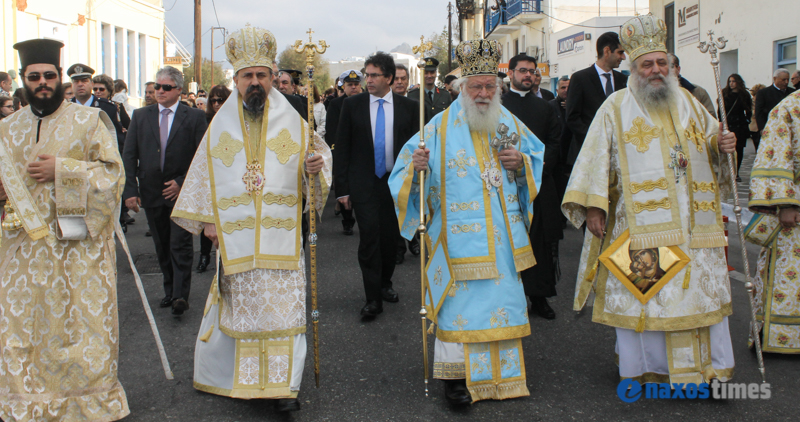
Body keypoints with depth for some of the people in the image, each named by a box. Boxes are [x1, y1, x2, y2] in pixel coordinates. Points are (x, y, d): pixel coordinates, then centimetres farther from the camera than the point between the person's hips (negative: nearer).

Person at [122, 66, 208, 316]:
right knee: (162, 246, 11)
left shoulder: (194, 117, -1)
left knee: (180, 245, -9)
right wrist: (130, 190, -3)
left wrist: (182, 182, -12)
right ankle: (170, 291, 22)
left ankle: (180, 296, -9)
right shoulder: (141, 116, 9)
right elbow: (129, 156, 6)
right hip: (151, 193, 4)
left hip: (182, 192, -4)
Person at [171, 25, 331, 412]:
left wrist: (315, 167, -15)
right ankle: (237, 378, 21)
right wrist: (206, 220, 5)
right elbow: (203, 174, 11)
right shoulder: (220, 127, 9)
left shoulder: (292, 124, 7)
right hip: (234, 238, 1)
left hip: (282, 236, 0)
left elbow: (320, 155, 9)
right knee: (239, 307, 5)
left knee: (282, 307, -3)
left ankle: (283, 384, 5)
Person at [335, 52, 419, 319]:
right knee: (369, 239, -8)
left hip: (396, 184, 2)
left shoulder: (408, 107, 2)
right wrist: (342, 188, -3)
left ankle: (385, 284, 34)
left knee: (391, 238, 11)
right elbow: (341, 149, 2)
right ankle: (373, 299, 1)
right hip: (364, 184, -1)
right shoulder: (352, 105, 1)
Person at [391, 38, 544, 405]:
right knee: (461, 301, -4)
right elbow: (409, 163, -5)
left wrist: (521, 163, -5)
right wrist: (416, 166, -28)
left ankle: (502, 373, 24)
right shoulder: (442, 127, -3)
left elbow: (538, 157, 17)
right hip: (460, 234, -4)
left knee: (503, 297, 10)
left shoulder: (509, 124, 8)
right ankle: (457, 375, 8)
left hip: (503, 235, 4)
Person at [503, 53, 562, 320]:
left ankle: (539, 296, 11)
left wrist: (540, 165, -6)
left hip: (541, 183, 3)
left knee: (542, 241, 3)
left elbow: (555, 141, 10)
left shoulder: (544, 107, 16)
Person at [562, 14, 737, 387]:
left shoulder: (687, 102, 14)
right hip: (641, 223, -4)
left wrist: (722, 145, -1)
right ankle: (644, 367, 12)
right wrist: (592, 207, -10)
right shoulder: (616, 108, 1)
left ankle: (708, 368, 15)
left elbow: (710, 138, 22)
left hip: (692, 223, 4)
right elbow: (596, 159, -3)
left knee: (700, 288, 5)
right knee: (642, 292, -2)